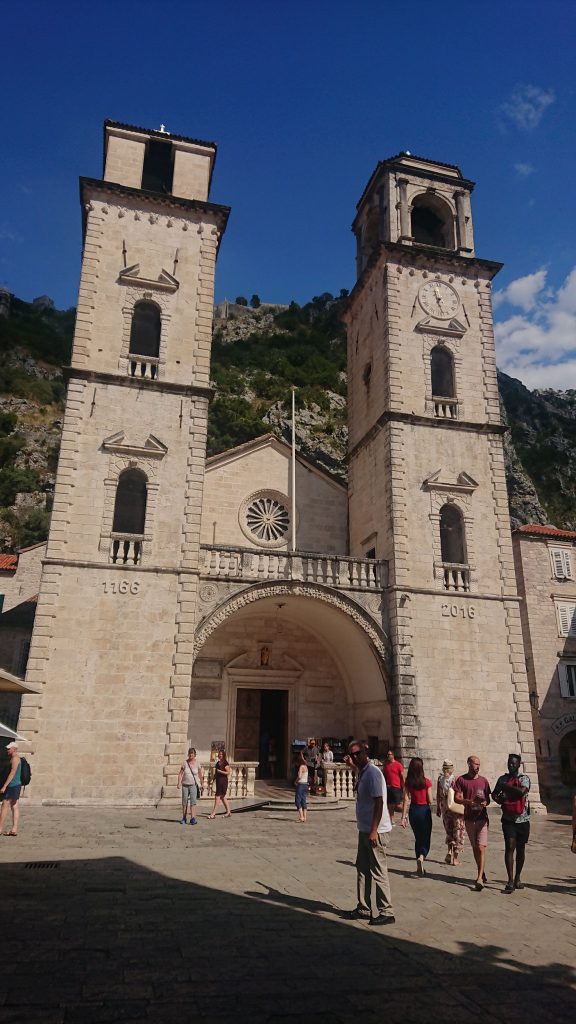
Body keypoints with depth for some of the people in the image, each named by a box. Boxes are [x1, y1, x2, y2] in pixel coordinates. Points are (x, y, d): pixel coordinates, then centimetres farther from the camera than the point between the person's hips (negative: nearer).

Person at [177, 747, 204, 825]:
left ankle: (193, 819, -16)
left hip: (194, 785, -2)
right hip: (185, 785, 2)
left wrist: (202, 784, 11)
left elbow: (200, 775, 6)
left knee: (193, 801, -13)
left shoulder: (197, 763, -3)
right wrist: (179, 783, -15)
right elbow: (180, 774, -3)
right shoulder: (185, 762, -2)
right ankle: (183, 818, 22)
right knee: (184, 802, 8)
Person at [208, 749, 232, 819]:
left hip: (223, 781, -8)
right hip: (218, 781, 8)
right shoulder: (218, 763, 13)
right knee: (223, 797, 13)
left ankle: (213, 814, -4)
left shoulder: (225, 763, -11)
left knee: (217, 797, -7)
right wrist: (213, 779, 11)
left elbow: (228, 772, -15)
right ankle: (228, 812, 21)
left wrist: (220, 771, -21)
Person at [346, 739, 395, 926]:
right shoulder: (361, 772, 11)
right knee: (362, 868, 16)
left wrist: (373, 831, -23)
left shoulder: (373, 772, -17)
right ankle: (364, 908, 28)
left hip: (376, 831, -9)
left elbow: (379, 802, -21)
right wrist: (366, 830, 19)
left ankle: (386, 912, 11)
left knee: (378, 872, 0)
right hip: (364, 830, 9)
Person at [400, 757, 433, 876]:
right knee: (426, 838, 7)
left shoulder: (408, 782, -4)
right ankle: (421, 857, -21)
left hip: (413, 810, 3)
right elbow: (430, 801, -8)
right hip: (424, 810, -3)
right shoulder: (426, 782, -12)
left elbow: (406, 799, -5)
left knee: (418, 838, 19)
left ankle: (420, 867, 24)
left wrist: (403, 817, -2)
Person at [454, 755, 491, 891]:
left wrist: (485, 803, -13)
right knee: (475, 848, 12)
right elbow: (456, 798, -5)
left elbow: (488, 799, 10)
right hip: (469, 818, 1)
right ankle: (482, 874, 29)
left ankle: (479, 879, -12)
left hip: (482, 818, -1)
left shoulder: (483, 780, 5)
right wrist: (468, 802, -23)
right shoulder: (461, 780, 0)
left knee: (481, 848, -10)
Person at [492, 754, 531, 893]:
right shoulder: (503, 779, 8)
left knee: (520, 849, 10)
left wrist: (506, 786, -14)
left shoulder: (524, 778, -2)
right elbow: (494, 793, 17)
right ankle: (510, 880, -12)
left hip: (522, 819, -1)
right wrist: (498, 798, -4)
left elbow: (522, 791, -21)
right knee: (510, 846, -12)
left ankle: (517, 878, 25)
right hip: (508, 819, 1)